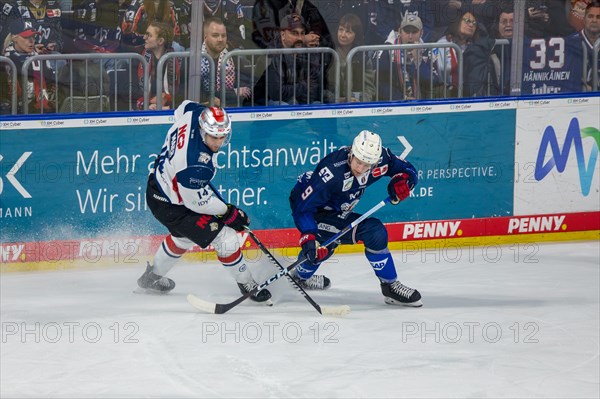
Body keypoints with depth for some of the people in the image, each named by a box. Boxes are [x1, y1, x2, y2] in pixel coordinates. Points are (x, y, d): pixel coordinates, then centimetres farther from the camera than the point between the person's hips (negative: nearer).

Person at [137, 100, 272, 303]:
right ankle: (246, 284, 15)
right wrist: (229, 212, -13)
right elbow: (197, 201, -27)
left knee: (184, 235, 35)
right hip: (171, 206, -10)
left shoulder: (195, 112, -20)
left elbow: (183, 107, 7)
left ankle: (152, 276, 54)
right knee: (224, 237, -6)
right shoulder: (197, 165, -41)